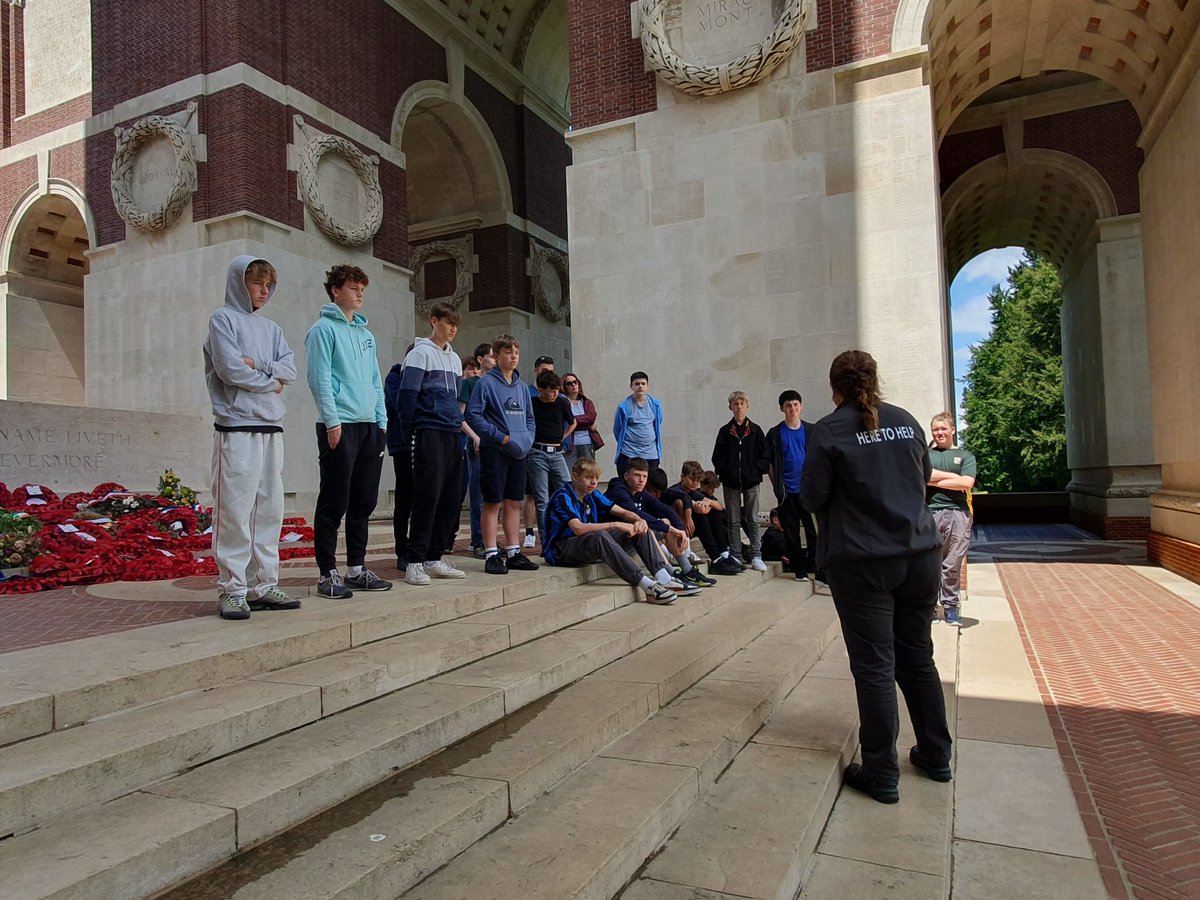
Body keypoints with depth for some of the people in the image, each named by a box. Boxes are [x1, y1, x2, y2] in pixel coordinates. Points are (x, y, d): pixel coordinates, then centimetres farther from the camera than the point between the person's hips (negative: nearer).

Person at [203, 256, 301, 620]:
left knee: (269, 509, 6)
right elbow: (230, 369, -10)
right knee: (234, 509, -7)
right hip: (236, 428, -6)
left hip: (272, 427, 6)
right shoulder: (223, 319, 2)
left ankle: (264, 584, 12)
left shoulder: (271, 327, 20)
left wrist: (258, 364, -8)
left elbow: (290, 369, 8)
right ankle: (232, 589, -1)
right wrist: (271, 382, 1)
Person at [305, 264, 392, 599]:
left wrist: (382, 421, 12)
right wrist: (332, 421, -17)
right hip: (339, 426, -7)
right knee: (334, 504, -4)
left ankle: (357, 568, 19)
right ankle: (328, 574, 4)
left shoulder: (366, 333, 21)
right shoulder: (324, 329, -1)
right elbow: (319, 379, -10)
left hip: (369, 427, 8)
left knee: (364, 503, 10)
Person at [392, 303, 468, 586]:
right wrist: (408, 436, -8)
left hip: (453, 434, 7)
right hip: (429, 433, -7)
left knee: (451, 498, 5)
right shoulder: (420, 353, -3)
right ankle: (415, 562, -4)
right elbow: (406, 397, -7)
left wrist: (458, 426, 16)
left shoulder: (454, 358, 20)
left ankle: (434, 557, 13)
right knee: (428, 496, -11)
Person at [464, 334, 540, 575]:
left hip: (518, 453, 6)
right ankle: (491, 555, 5)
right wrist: (500, 436, -15)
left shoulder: (521, 386, 13)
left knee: (514, 503, 10)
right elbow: (473, 415, -12)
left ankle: (513, 553, 18)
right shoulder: (487, 382, -7)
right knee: (493, 503, -1)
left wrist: (528, 438, 3)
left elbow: (529, 417, 21)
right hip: (494, 451, -6)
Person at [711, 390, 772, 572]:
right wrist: (725, 472, -7)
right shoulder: (725, 431, 5)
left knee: (753, 520, 2)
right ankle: (735, 556, 12)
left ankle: (756, 556, 7)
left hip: (751, 481, 0)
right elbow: (717, 457, 3)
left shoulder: (755, 430, 4)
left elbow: (765, 456, 3)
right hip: (731, 482, 0)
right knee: (733, 521, 5)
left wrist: (756, 470, -7)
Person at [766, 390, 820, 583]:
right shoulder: (775, 434, 3)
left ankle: (820, 570, 1)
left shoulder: (811, 430, 6)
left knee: (813, 530, -2)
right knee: (791, 531, 6)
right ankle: (799, 569, 16)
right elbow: (770, 465, 6)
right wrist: (777, 487, 3)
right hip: (787, 491, 0)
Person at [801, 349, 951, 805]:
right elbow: (924, 477, 18)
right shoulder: (906, 421, 6)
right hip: (919, 554, 5)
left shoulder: (828, 431, -10)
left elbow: (812, 497, -8)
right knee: (917, 657, 19)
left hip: (862, 562, -5)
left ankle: (881, 774, 11)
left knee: (874, 666, 2)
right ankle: (935, 756, 32)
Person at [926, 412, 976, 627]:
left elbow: (966, 483, -2)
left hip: (957, 514, 0)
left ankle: (950, 607, 13)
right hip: (929, 513, 0)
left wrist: (934, 480, -2)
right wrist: (952, 476, -6)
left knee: (953, 564, 2)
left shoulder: (965, 456, 13)